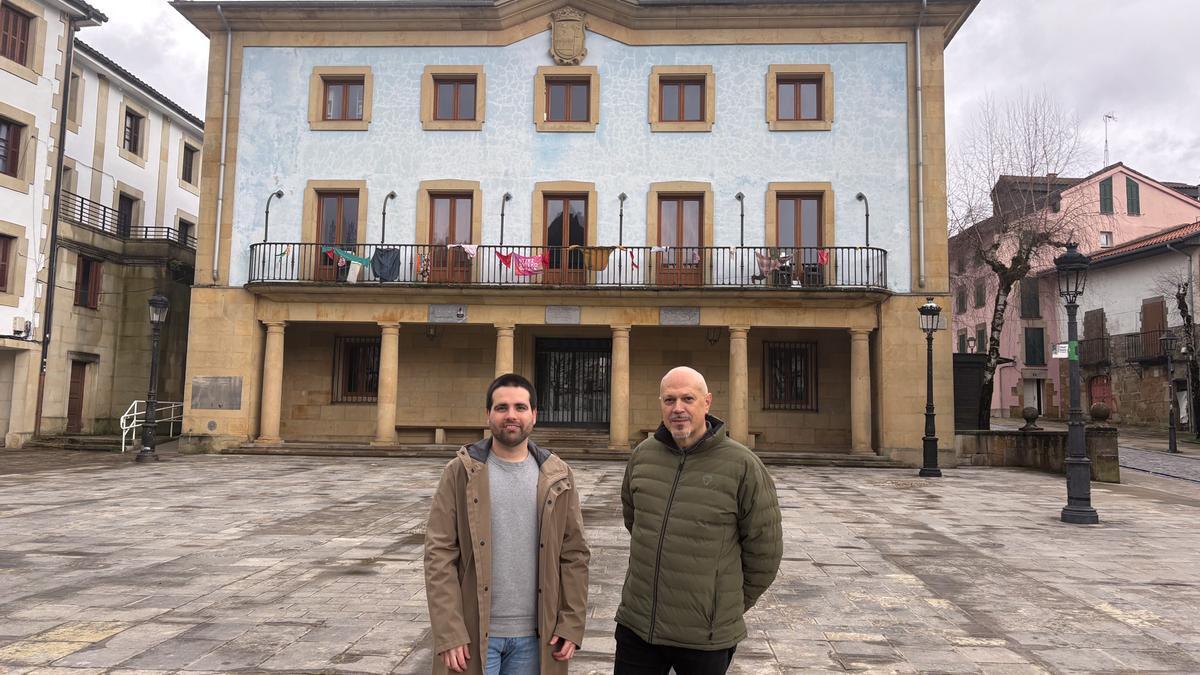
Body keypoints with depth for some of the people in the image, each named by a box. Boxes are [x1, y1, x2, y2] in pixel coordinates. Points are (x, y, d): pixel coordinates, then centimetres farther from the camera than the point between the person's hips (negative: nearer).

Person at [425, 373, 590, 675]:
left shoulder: (558, 477, 2)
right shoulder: (461, 472, -4)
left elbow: (574, 554, 3)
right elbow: (440, 554, -7)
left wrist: (572, 624, -3)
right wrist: (448, 633, -12)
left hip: (535, 636, 2)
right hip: (473, 632, -2)